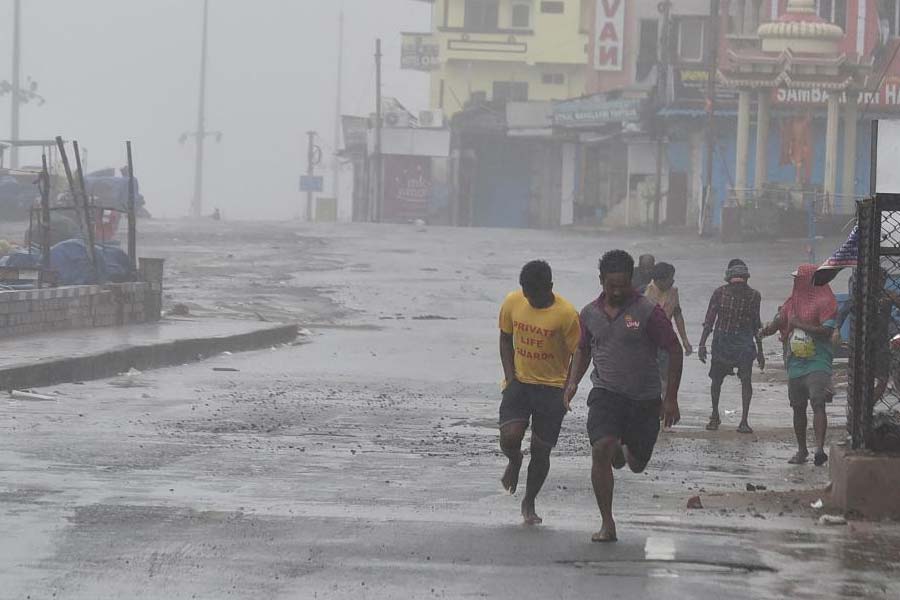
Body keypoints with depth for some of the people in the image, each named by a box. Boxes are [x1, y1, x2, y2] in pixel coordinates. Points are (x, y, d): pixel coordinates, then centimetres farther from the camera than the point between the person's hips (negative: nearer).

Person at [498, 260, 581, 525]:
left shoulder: (566, 313, -15)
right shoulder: (512, 303, -5)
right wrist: (510, 375, -2)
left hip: (552, 387, -2)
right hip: (519, 381, 2)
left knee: (541, 451, 1)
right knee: (509, 438, -18)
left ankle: (529, 503, 23)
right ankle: (514, 461, 19)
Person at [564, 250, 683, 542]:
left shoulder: (648, 312, -9)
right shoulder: (590, 314, 4)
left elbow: (674, 351, -5)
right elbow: (583, 350, 21)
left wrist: (671, 398, -8)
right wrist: (573, 382, 5)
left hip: (644, 399, -1)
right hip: (606, 394, 1)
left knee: (637, 464, 9)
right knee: (600, 450, -22)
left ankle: (626, 450, 49)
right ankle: (607, 524, -14)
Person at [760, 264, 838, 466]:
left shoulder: (824, 302, -6)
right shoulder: (792, 302, 17)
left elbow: (826, 331, -16)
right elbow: (779, 322, 16)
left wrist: (800, 324, -14)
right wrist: (768, 329, -7)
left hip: (817, 362, -7)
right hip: (795, 363, 7)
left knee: (818, 404, -19)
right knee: (798, 407, 11)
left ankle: (820, 448, -29)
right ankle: (801, 450, 21)